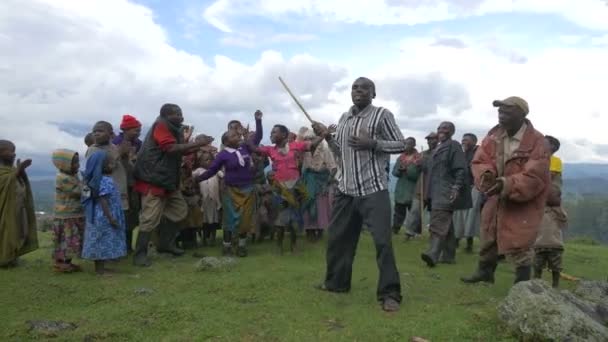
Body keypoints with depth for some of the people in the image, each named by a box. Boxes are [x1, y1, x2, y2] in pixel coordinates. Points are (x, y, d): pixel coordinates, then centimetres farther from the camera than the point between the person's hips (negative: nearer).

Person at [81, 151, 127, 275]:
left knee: (101, 243, 15)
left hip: (103, 217, 10)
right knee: (104, 243, -2)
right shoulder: (105, 181, -21)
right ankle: (100, 269, 6)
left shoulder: (105, 179, 11)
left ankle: (100, 267, 24)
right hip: (104, 218, -10)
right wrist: (111, 218, -23)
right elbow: (103, 201, -24)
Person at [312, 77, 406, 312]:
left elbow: (401, 145, -5)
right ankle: (336, 282, 32)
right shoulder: (344, 118, 15)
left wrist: (372, 143, -17)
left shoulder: (382, 115, -3)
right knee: (337, 237, 14)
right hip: (345, 189, 6)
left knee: (382, 240, -7)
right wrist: (327, 137, 2)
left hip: (373, 189, -6)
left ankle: (389, 293, 4)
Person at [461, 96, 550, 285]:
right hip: (497, 197, 6)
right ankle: (485, 271, 38)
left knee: (519, 245, -4)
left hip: (524, 202, -6)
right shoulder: (493, 136, -4)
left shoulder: (536, 141, -20)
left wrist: (506, 185, -37)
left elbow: (534, 178, -26)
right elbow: (480, 161, -6)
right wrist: (486, 175, -28)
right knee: (488, 237, 18)